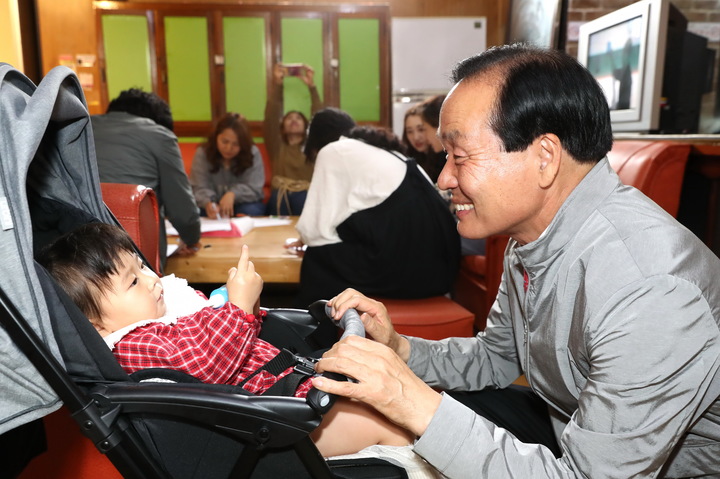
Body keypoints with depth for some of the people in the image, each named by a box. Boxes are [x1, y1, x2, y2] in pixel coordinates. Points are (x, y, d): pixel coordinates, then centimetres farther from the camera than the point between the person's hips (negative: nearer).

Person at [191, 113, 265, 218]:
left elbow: (254, 188, -16)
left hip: (243, 204, 0)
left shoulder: (253, 153, -11)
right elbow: (200, 188, -16)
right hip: (215, 205, 1)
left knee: (251, 210, -33)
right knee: (199, 212, -30)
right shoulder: (202, 153, -9)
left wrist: (232, 194, -37)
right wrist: (208, 203, -41)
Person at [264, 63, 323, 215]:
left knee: (302, 200, -37)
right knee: (279, 197, -37)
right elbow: (270, 118, 7)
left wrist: (312, 87, -5)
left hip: (306, 193, 0)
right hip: (282, 192, 0)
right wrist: (276, 85, -5)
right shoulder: (277, 146, 22)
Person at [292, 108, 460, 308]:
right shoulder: (382, 149, 26)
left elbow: (317, 230, 0)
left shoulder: (333, 151, 4)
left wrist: (306, 238, 23)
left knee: (317, 260, 14)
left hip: (401, 266, -8)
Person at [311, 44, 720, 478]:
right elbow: (495, 358, 4)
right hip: (569, 428, 7)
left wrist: (417, 406, -33)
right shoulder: (531, 235, -6)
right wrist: (398, 348, -12)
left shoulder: (648, 291, -34)